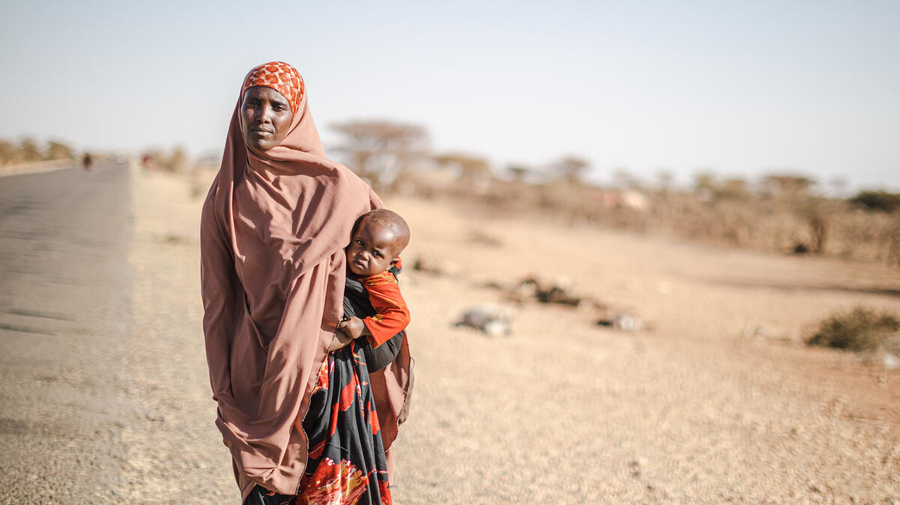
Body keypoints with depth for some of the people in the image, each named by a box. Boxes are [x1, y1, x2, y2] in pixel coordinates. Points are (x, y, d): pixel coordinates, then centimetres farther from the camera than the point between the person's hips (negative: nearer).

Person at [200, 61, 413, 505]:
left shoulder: (334, 187, -3)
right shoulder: (225, 198, 2)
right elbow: (218, 302, 5)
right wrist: (226, 397, 3)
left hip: (330, 365, -1)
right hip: (258, 375, 1)